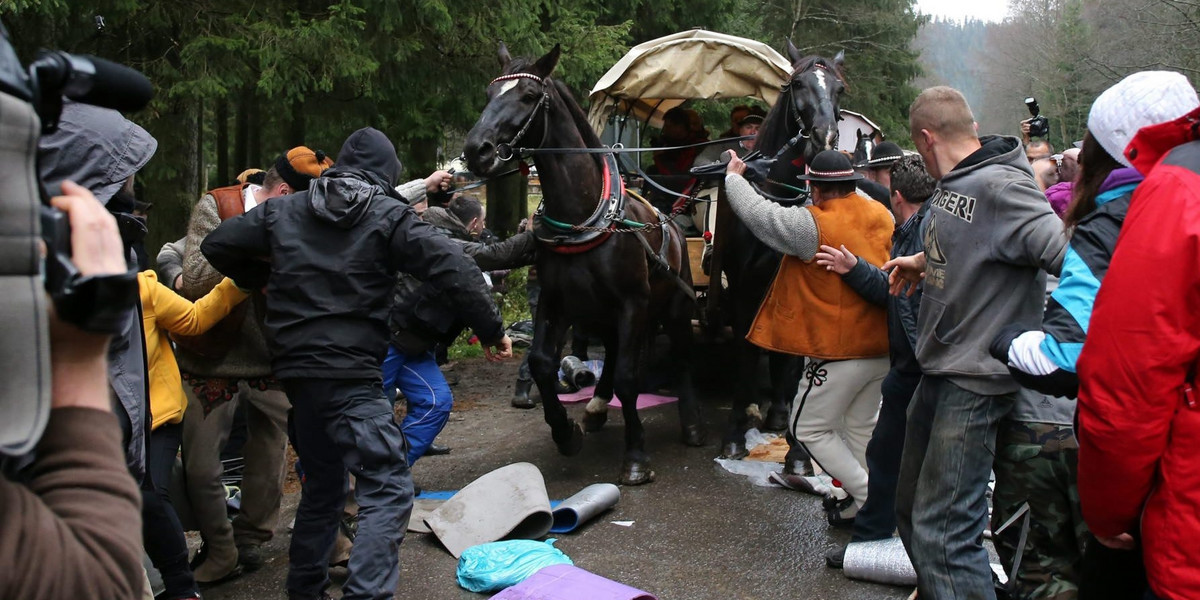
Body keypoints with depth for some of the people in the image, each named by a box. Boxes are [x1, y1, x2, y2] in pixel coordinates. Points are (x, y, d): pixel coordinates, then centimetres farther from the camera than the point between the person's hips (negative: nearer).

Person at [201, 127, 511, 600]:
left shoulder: (284, 210, 13)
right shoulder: (389, 216, -1)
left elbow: (217, 246, 16)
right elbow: (450, 268, -10)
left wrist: (264, 279, 29)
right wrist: (491, 330, -5)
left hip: (293, 368, 7)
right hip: (350, 372, -6)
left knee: (321, 484, 23)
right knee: (388, 489, -8)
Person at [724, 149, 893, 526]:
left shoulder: (814, 225, -19)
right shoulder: (882, 216, 3)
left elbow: (758, 213, -12)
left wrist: (733, 176, 6)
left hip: (839, 352, -8)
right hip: (882, 347, 8)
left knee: (809, 428, 7)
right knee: (860, 427, 20)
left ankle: (867, 495, 4)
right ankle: (863, 497, 28)